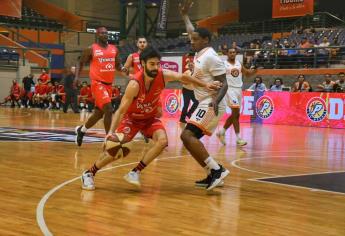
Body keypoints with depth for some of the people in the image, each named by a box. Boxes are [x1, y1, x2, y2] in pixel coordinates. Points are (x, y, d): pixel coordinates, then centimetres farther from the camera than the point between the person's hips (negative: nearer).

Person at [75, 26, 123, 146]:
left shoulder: (114, 49, 10)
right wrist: (77, 77, -6)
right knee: (109, 110, -18)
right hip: (97, 83, -6)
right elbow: (81, 63, 7)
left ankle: (81, 130, 37)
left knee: (99, 113, 14)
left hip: (109, 84, 6)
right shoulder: (91, 49, -3)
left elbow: (118, 65, 16)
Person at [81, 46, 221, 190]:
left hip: (150, 117, 4)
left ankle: (135, 172, -11)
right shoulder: (135, 84, -33)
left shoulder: (163, 75, -22)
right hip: (131, 118, -4)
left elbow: (183, 77, -4)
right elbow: (121, 111, -32)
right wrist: (111, 132, -43)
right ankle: (89, 173, 7)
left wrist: (204, 85, -6)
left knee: (162, 141, -22)